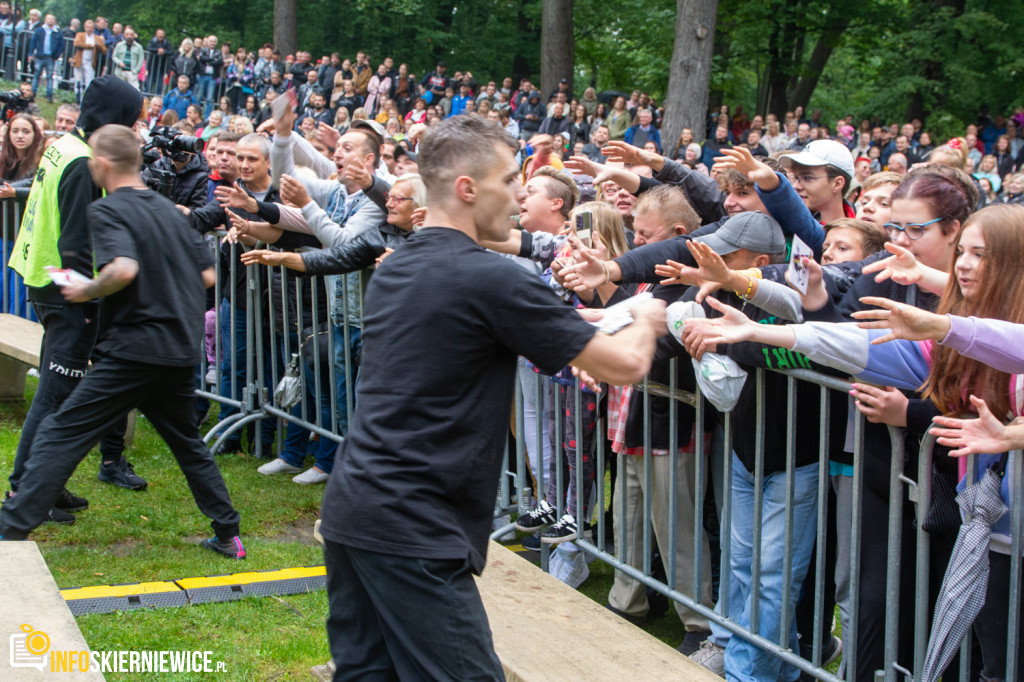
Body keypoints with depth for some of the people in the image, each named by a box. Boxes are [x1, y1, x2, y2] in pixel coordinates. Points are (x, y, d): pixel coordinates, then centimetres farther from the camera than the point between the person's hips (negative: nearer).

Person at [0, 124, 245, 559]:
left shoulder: (107, 210, -8)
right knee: (186, 441, 21)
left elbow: (123, 268, -25)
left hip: (135, 347, -7)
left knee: (60, 435, -3)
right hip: (181, 348, 7)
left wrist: (87, 292, -9)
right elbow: (207, 275, 17)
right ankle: (228, 535, 23)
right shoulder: (168, 209, 15)